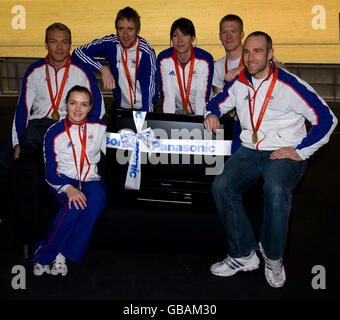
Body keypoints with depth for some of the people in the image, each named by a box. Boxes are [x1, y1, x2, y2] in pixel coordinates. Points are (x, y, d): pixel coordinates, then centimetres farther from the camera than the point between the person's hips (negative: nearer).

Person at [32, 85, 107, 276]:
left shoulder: (99, 127, 8)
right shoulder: (55, 132, 0)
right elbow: (50, 172, -3)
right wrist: (68, 189, -21)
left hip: (91, 180, 2)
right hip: (64, 182, -2)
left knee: (98, 198, -35)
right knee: (77, 205, -36)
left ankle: (62, 255, -27)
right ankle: (42, 258, -19)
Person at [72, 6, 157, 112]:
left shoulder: (147, 52, -13)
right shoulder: (111, 43, -5)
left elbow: (149, 90, -18)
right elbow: (78, 52, -4)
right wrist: (103, 68, -17)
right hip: (119, 106, 3)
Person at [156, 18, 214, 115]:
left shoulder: (205, 59, -12)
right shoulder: (163, 59, -6)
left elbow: (202, 97, -14)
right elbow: (167, 96, -8)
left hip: (200, 112, -2)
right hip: (177, 111, 2)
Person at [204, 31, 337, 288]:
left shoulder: (290, 84, -6)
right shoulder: (239, 83, 10)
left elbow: (327, 119, -4)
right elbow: (216, 102, 28)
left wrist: (300, 151, -11)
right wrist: (212, 114, 3)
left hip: (285, 153, -4)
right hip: (249, 151, 5)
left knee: (275, 190, -35)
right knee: (222, 186, -23)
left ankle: (273, 257, -9)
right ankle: (244, 255, -8)